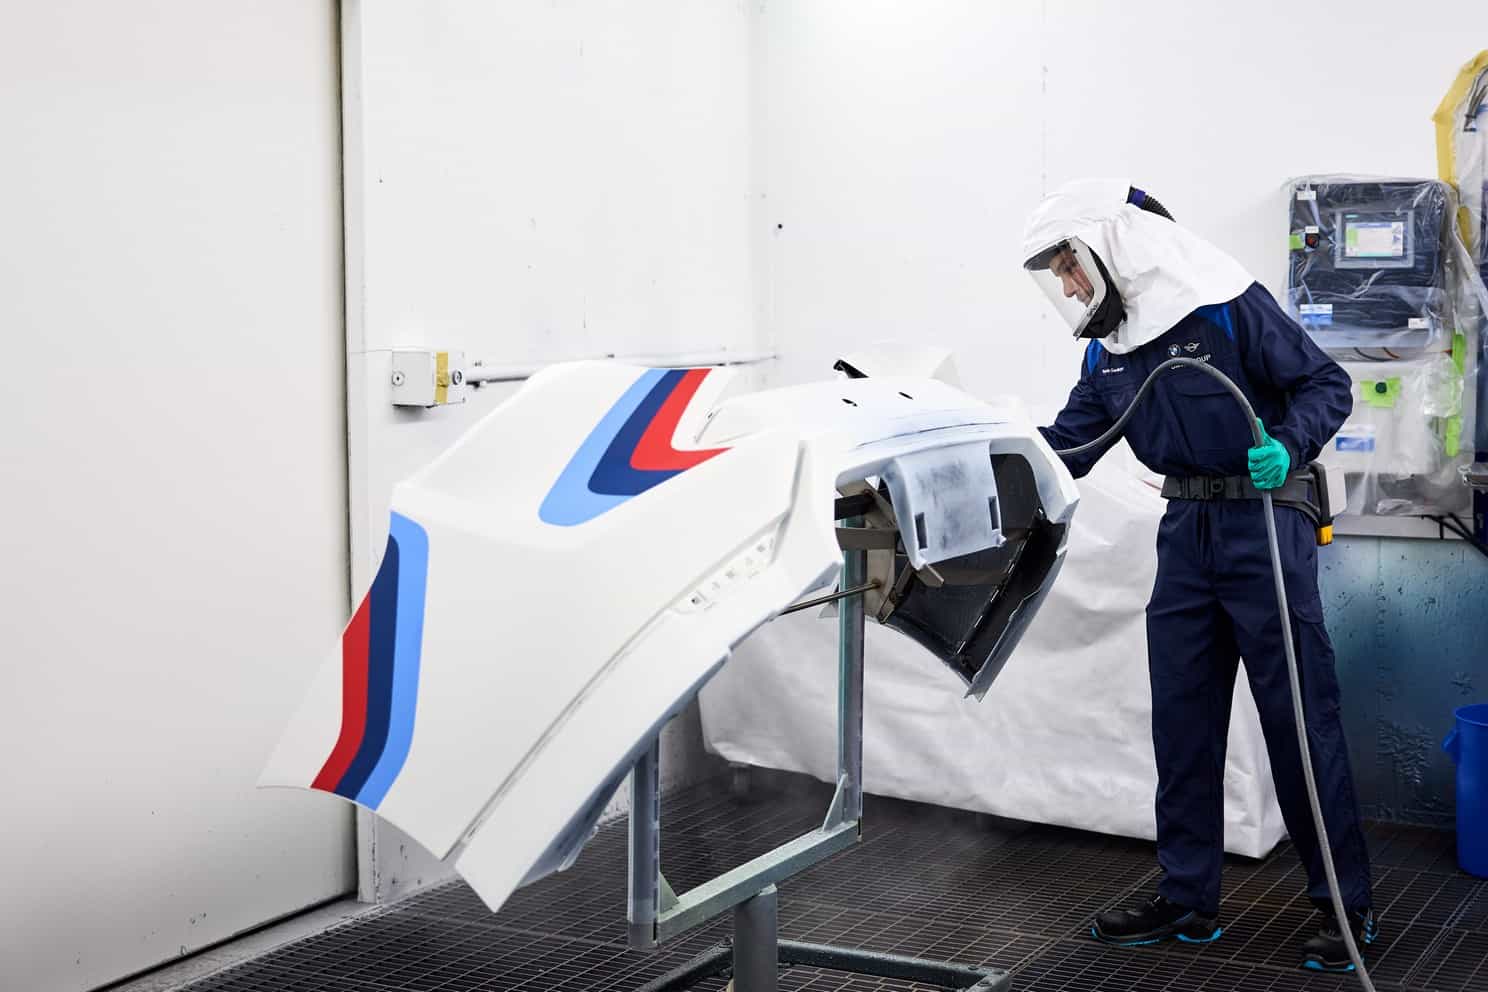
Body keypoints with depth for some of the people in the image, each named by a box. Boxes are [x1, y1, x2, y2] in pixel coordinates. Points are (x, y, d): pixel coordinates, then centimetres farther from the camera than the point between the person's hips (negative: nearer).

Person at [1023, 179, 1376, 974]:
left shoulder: (1229, 306, -12)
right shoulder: (1108, 349, 10)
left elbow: (1326, 385, -11)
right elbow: (1066, 444, 11)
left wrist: (1288, 446, -28)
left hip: (1262, 525, -7)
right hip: (1185, 533, 7)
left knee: (1299, 714, -2)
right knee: (1182, 720, 10)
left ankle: (1345, 902, 10)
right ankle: (1187, 899, 21)